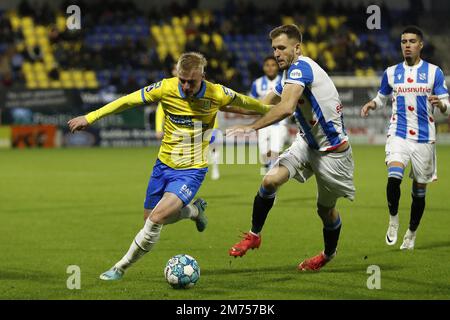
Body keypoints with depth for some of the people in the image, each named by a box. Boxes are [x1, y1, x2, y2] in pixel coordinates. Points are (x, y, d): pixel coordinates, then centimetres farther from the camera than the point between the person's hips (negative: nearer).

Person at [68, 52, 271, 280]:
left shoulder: (217, 95, -15)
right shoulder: (166, 88, -13)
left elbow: (246, 103, 6)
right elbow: (127, 101, -6)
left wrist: (269, 110, 25)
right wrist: (89, 118, -5)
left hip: (192, 171, -4)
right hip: (164, 165, 4)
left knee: (157, 218, -21)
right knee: (151, 220, 14)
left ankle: (121, 268, -4)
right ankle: (194, 210, 42)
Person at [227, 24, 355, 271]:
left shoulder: (300, 67, -22)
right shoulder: (290, 74, 7)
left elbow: (286, 108, -36)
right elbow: (264, 104, 18)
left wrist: (251, 127, -33)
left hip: (332, 150, -8)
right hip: (307, 142, 8)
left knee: (326, 209, 10)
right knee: (271, 180, -15)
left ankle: (329, 253, 38)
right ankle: (254, 235, 2)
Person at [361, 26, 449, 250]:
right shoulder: (391, 72, 8)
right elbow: (382, 98, 23)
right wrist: (371, 104, 1)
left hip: (424, 138, 0)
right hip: (398, 134, 0)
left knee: (419, 190, 6)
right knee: (394, 176, -25)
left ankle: (411, 234, 24)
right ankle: (393, 221, -4)